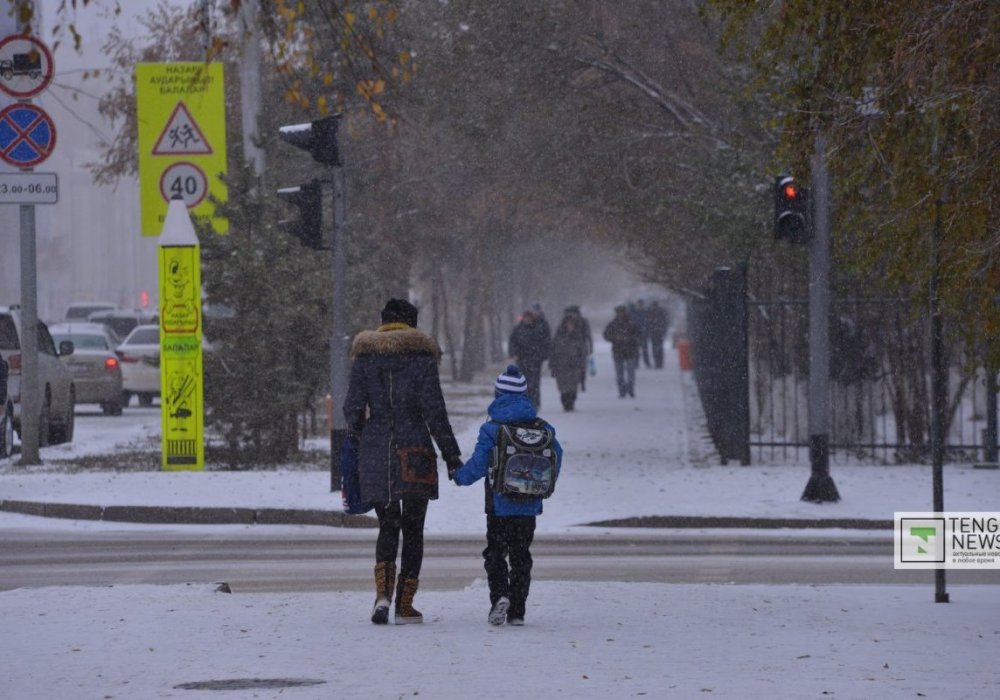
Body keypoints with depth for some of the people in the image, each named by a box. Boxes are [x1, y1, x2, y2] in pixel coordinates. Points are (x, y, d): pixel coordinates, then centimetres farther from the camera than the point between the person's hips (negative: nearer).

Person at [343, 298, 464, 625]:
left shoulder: (365, 356, 4)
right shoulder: (421, 356, -3)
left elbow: (353, 407, 2)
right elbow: (434, 410, -6)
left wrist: (356, 439, 19)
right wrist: (451, 453, 0)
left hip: (375, 452, 2)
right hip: (415, 451, -2)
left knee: (388, 526, 12)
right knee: (413, 528, 9)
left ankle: (383, 593, -12)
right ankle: (405, 605, 7)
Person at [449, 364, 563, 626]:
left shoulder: (491, 429, -9)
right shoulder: (542, 428, 2)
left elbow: (478, 465, -11)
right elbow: (557, 457, 8)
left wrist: (459, 476, 8)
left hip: (500, 504, -3)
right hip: (529, 506, 3)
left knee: (495, 552, 6)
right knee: (521, 555, 11)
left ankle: (500, 595, -18)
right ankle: (517, 610, 9)